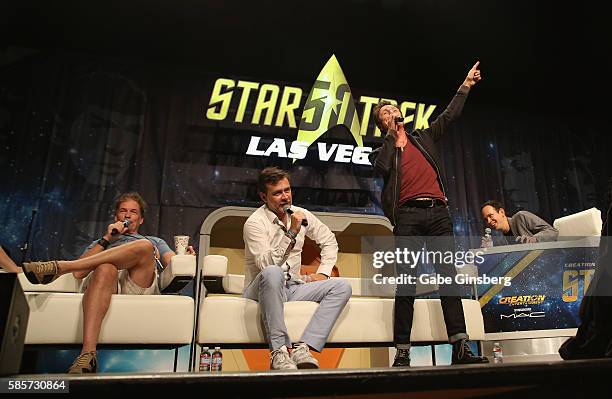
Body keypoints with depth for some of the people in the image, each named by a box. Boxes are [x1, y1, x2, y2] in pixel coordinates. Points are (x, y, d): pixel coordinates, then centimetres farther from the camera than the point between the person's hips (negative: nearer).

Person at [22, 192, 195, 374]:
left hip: (139, 286, 0)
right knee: (105, 268, -38)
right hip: (103, 278, 0)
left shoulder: (155, 241, 39)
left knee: (144, 247, -31)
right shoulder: (99, 243, 38)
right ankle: (88, 354, -50)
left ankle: (60, 266, -32)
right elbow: (79, 273, 18)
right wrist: (106, 239, 14)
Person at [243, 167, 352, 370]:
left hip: (292, 288, 6)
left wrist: (323, 272, 7)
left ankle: (302, 348, -30)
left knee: (342, 286, -15)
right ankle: (278, 352, -33)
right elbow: (267, 264, -26)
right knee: (273, 273, -40)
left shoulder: (300, 214, 6)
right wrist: (291, 233, -28)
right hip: (260, 290, -5)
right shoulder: (255, 222, -11)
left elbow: (329, 240, 20)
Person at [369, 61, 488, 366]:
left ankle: (461, 348, -3)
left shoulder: (424, 137, 26)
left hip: (438, 212, 3)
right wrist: (392, 136, 4)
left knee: (448, 277, -4)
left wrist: (465, 85, 21)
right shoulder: (382, 150, 17)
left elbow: (449, 115, 24)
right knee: (406, 281, -7)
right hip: (407, 215, -3)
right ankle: (402, 352, -3)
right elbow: (382, 168, -4)